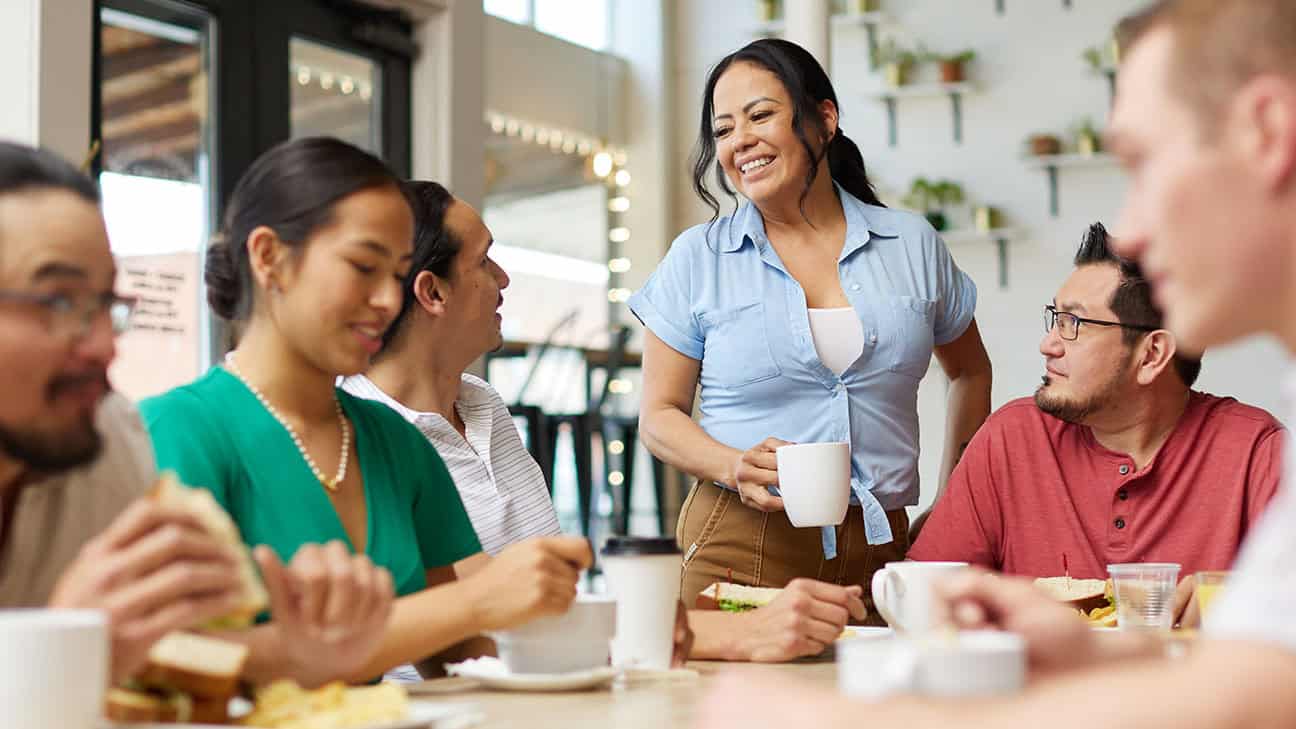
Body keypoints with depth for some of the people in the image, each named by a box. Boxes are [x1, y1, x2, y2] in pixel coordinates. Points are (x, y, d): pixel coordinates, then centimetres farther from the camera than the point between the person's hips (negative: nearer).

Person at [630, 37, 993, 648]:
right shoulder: (696, 259, 3)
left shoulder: (913, 245, 8)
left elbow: (970, 372, 22)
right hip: (744, 546, -1)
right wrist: (736, 467, -16)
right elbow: (660, 415, 4)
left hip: (878, 546, 2)